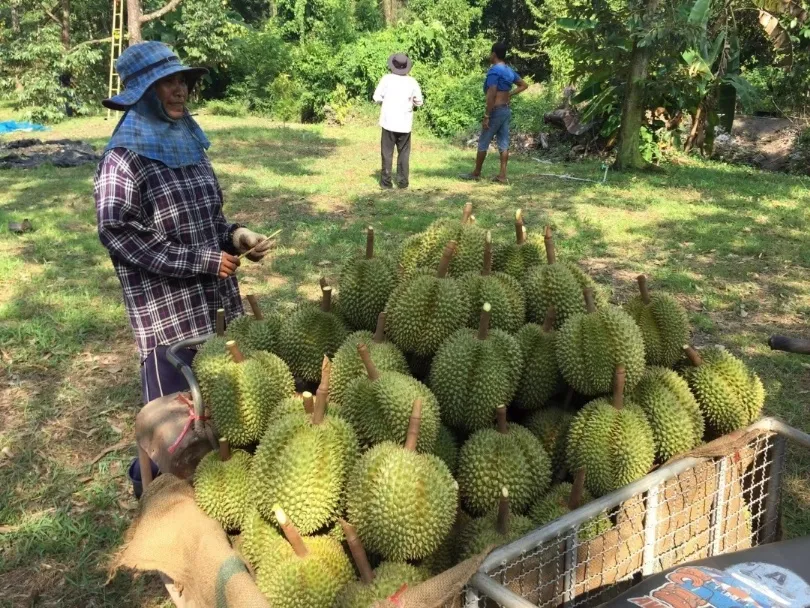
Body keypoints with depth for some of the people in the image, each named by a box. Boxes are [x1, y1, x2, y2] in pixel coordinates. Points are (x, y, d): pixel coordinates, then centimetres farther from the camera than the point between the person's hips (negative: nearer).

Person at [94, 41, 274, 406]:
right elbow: (118, 233, -18)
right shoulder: (124, 157, -12)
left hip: (217, 301, 7)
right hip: (167, 311, -7)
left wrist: (234, 236, -3)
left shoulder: (188, 141, 9)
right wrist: (202, 260, -18)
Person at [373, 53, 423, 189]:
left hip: (389, 122, -1)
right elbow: (419, 102, 3)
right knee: (404, 153, 11)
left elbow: (377, 98, -5)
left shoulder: (386, 78, -7)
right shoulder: (412, 81, -3)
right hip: (405, 123, 1)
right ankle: (402, 182, 11)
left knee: (387, 153, 7)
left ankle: (386, 182, 7)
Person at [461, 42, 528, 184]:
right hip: (506, 110, 9)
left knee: (483, 143, 2)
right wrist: (510, 94, 15)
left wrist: (486, 116, -20)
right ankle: (502, 176, 5)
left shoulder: (494, 71, -15)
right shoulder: (509, 71, 11)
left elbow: (491, 95, -21)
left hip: (496, 111, -8)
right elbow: (524, 85, 22)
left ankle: (476, 173, 12)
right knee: (503, 144, 5)